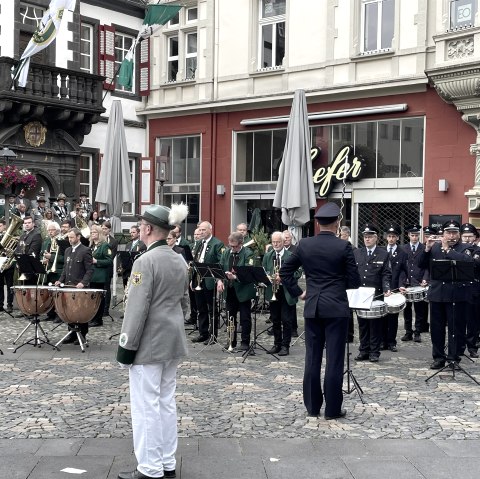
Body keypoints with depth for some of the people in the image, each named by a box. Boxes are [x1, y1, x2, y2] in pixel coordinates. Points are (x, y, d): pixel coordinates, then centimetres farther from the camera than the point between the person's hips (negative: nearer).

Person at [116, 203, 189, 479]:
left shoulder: (146, 261, -18)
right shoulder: (180, 261, 7)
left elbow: (137, 309, -20)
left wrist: (126, 346, -14)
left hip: (149, 345, -8)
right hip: (173, 342, 8)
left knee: (146, 407, 0)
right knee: (167, 403, 14)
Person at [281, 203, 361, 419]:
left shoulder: (304, 244, 1)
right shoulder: (343, 246, -8)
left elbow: (284, 271, 6)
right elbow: (354, 281, -6)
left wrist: (298, 292, 13)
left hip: (312, 307, 3)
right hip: (336, 308, -3)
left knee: (312, 358, 10)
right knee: (334, 359, 1)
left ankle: (312, 406, 17)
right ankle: (333, 409, 6)